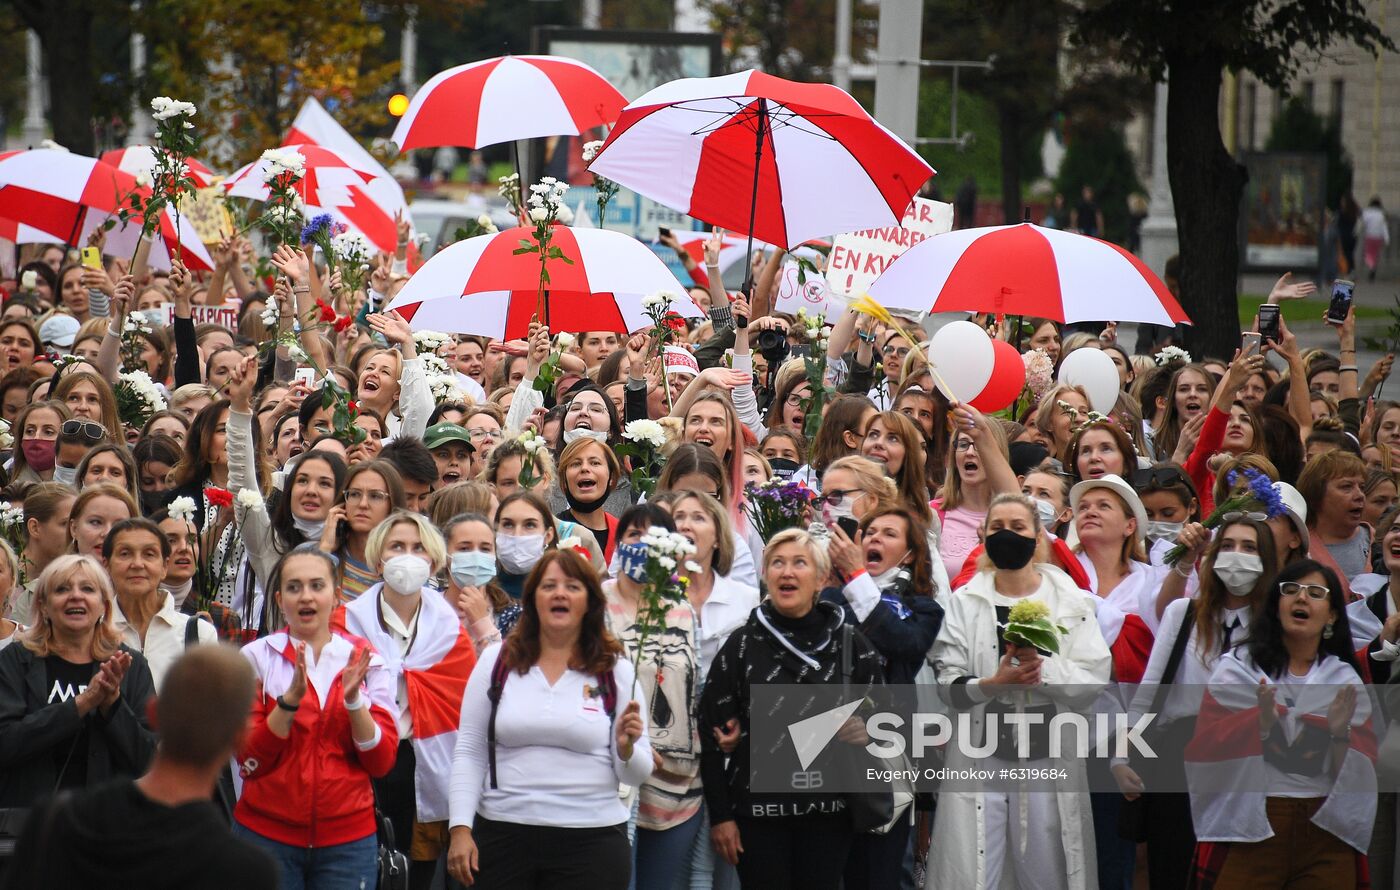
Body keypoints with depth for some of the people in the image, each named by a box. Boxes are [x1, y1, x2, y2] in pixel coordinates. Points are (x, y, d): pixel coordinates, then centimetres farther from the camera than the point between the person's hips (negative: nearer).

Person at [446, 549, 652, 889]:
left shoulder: (616, 671, 6)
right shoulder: (497, 662, 7)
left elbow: (637, 774, 7)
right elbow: (469, 752, 7)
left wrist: (625, 748, -15)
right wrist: (461, 828, -2)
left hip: (591, 839, -1)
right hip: (502, 834, 1)